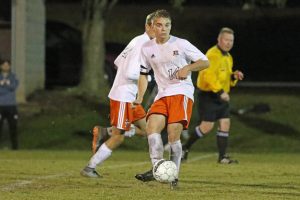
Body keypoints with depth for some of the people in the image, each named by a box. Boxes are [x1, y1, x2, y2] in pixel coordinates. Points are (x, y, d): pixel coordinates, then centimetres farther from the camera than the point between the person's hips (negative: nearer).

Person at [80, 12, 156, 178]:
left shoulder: (137, 41, 13)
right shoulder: (143, 45, -18)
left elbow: (118, 62, 20)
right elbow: (130, 73, -24)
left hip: (128, 96, 10)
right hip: (123, 96, -10)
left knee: (145, 129, 11)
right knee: (118, 137, -4)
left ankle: (103, 133, 13)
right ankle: (89, 168, 4)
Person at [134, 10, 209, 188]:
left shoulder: (181, 44, -2)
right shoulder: (147, 48, 10)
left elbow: (205, 62, 2)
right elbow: (144, 73, 21)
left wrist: (187, 68, -16)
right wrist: (140, 98, 10)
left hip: (182, 93, -4)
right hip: (162, 95, 4)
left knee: (173, 134, -15)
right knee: (152, 127, -20)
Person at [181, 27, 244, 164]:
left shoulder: (228, 57, 16)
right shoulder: (212, 55, -15)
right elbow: (208, 76, -25)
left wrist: (234, 77, 3)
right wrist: (220, 92, -28)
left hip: (221, 97, 9)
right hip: (208, 96, -9)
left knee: (225, 124, 0)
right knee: (207, 126, -9)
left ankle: (222, 157, 3)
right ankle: (185, 148, 10)